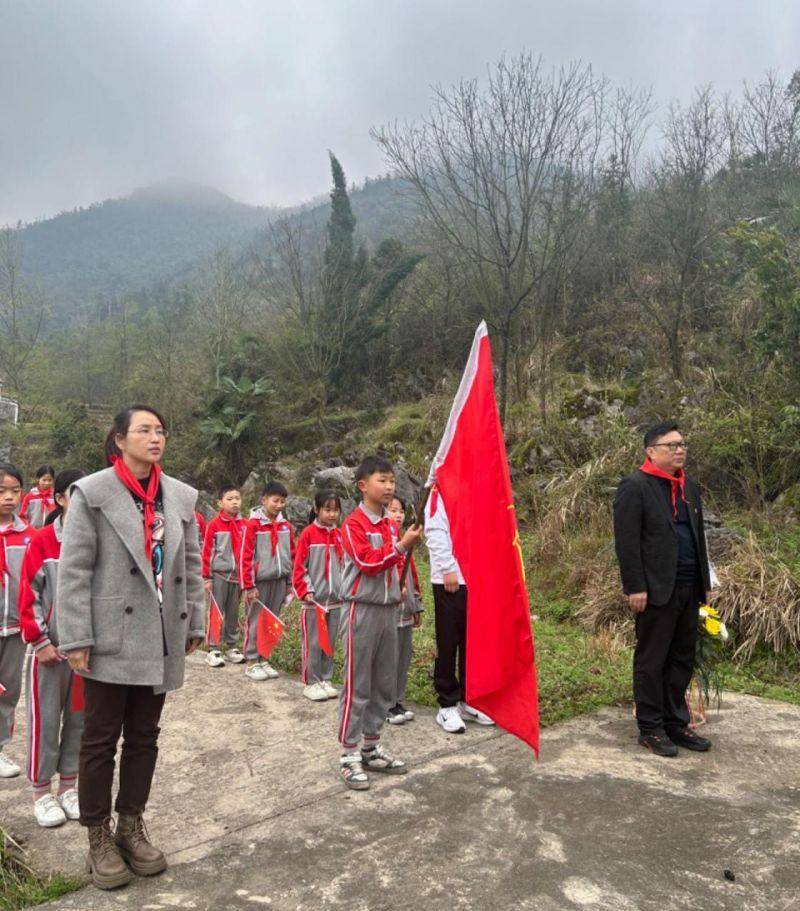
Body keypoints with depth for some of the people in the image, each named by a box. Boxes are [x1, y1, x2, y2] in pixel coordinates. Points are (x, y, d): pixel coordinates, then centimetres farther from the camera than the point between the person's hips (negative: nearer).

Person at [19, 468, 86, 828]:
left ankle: (69, 784, 28)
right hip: (49, 648, -3)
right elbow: (30, 596, -8)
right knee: (45, 719, 7)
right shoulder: (42, 541, -9)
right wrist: (40, 642, -8)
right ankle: (42, 790, 23)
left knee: (79, 717, 12)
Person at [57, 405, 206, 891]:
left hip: (162, 640, 4)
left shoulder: (182, 496, 5)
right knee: (100, 740, 8)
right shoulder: (92, 493, -8)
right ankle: (99, 838, 24)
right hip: (111, 639, -4)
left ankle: (132, 827, 31)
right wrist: (76, 639, -12)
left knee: (144, 737, 15)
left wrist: (195, 624, 8)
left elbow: (192, 565, 10)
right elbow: (73, 570, -9)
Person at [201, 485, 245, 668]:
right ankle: (214, 651, 10)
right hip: (219, 575, -4)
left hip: (238, 575, 4)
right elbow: (207, 552, -5)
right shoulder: (214, 524, -6)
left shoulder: (244, 525, 5)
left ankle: (231, 647, 22)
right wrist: (207, 578, -6)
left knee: (233, 613, 11)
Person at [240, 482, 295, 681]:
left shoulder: (285, 526, 8)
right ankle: (252, 661, 13)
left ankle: (264, 659, 22)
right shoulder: (253, 525, -8)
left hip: (279, 581, 5)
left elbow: (292, 555, 14)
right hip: (260, 581, -5)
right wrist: (249, 585, -11)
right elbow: (246, 557, -9)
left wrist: (289, 582, 12)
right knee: (255, 621, 3)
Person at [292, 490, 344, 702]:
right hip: (314, 599, -4)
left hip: (336, 599, 5)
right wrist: (305, 590, -12)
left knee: (330, 643, 12)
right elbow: (299, 566, -7)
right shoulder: (308, 533, -7)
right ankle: (311, 683, 13)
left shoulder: (339, 535, 6)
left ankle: (326, 680, 24)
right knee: (313, 643, 2)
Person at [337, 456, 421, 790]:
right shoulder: (353, 524, -11)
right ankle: (349, 756, 8)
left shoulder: (390, 524, 12)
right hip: (362, 609, -7)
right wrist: (401, 545, -23)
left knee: (384, 683, 12)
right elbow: (368, 562, -20)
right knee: (356, 685, -1)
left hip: (389, 608, 7)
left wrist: (401, 584, 12)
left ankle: (371, 748, 25)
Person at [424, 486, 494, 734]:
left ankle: (469, 700, 26)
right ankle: (447, 705, 14)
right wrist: (448, 569, -17)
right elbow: (434, 530, -13)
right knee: (448, 644, 3)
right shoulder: (440, 490, -6)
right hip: (449, 580, -6)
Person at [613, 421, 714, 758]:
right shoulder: (634, 487, -9)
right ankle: (650, 729, 15)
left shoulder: (690, 487, 15)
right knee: (651, 662, 4)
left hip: (689, 590, 7)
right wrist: (635, 587, -17)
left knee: (682, 660, 14)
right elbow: (626, 542, -13)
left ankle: (675, 724, 27)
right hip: (657, 590, -7)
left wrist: (705, 582, 14)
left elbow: (698, 537, 19)